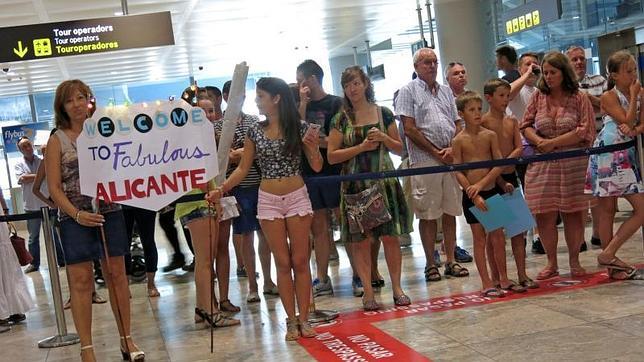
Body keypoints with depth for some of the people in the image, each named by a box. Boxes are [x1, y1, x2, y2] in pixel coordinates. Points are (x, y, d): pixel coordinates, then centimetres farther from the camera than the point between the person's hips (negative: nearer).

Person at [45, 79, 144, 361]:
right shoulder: (57, 140, 2)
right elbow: (54, 187, -2)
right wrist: (76, 214, -16)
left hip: (109, 212, 2)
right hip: (75, 218, -2)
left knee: (117, 274, 7)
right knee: (80, 281, 0)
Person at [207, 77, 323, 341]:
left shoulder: (300, 127, -3)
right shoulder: (255, 131, 3)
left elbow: (317, 167, -1)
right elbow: (243, 168, 6)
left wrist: (313, 148, -21)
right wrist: (221, 189, -6)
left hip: (297, 197, -2)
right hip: (269, 200, 2)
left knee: (300, 260, 2)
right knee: (283, 262, 4)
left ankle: (304, 318, 11)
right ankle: (291, 320, 11)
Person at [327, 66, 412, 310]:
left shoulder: (383, 114, 6)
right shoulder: (341, 120, 2)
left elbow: (399, 148, 11)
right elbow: (332, 156, -4)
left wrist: (384, 138, -8)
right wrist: (362, 147, -12)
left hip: (384, 181, 1)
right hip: (355, 185, -1)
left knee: (390, 236, 2)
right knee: (360, 240, 0)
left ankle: (397, 287, 14)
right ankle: (368, 292, 8)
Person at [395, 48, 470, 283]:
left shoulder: (446, 91, 18)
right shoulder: (409, 91, 2)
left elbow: (457, 125, 14)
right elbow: (409, 130, -7)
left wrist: (452, 149, -5)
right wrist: (436, 153, -10)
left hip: (451, 158, 5)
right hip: (424, 161, -5)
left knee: (450, 212, 7)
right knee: (428, 215, 0)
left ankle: (450, 261, 16)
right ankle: (430, 264, 8)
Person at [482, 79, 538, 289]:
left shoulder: (512, 122, 9)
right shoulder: (484, 122, -7)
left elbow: (519, 148, -1)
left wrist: (508, 159, -17)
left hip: (510, 176, 5)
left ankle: (522, 274, 12)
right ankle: (496, 277, 12)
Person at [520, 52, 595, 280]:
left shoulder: (579, 99, 0)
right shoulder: (538, 97, 9)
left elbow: (585, 131, -8)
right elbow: (526, 126, 7)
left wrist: (553, 142, -12)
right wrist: (540, 142, -12)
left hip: (573, 165, -2)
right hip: (542, 165, 3)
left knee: (573, 214, 1)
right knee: (544, 216, 0)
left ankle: (574, 262, 15)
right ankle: (552, 264, 13)